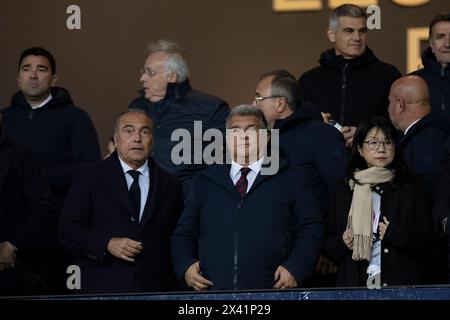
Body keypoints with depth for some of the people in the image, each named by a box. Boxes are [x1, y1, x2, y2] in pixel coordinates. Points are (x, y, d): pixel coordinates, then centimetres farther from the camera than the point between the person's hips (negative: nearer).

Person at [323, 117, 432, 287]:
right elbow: (326, 244, 9)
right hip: (354, 281, 1)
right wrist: (342, 242, -11)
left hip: (400, 280, -1)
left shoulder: (410, 186, 9)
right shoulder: (344, 188, 10)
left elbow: (425, 236, 2)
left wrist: (392, 234, -12)